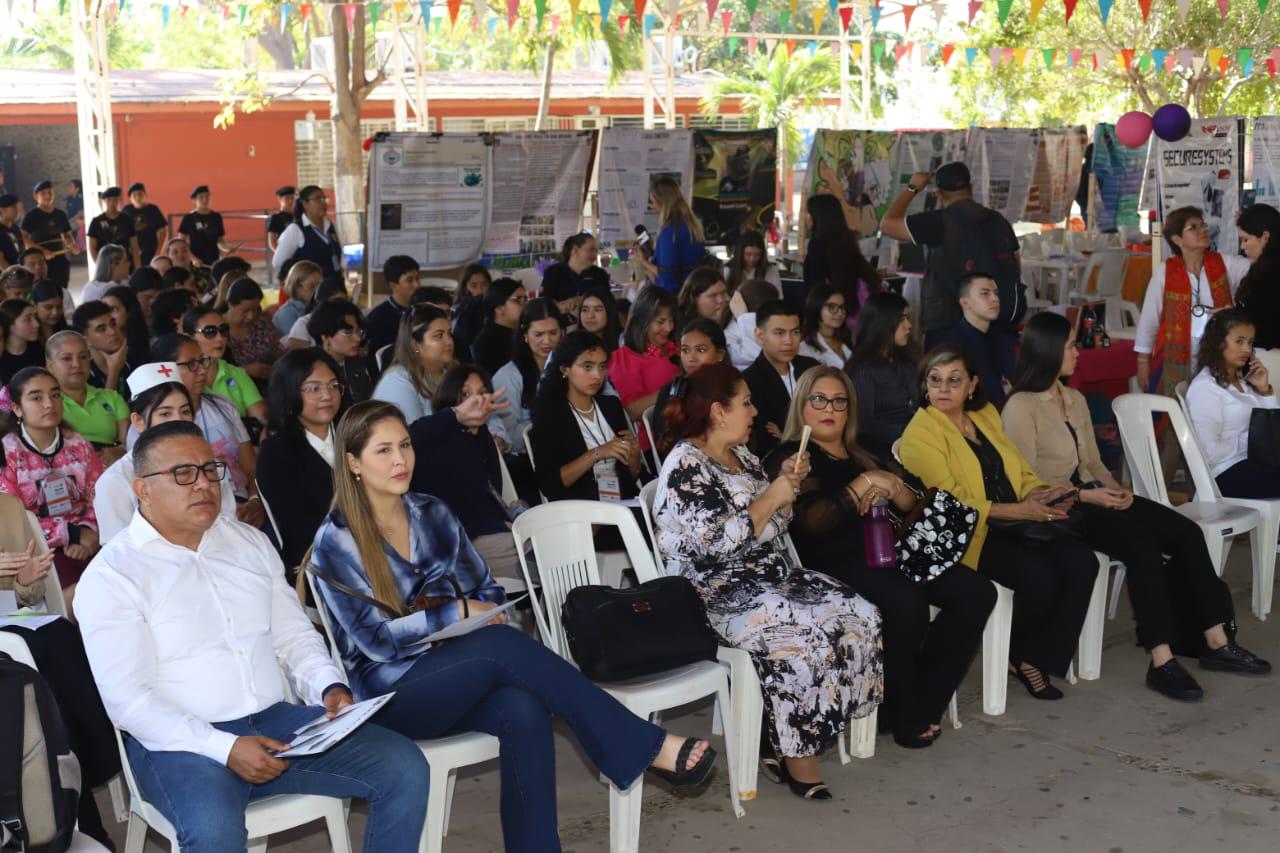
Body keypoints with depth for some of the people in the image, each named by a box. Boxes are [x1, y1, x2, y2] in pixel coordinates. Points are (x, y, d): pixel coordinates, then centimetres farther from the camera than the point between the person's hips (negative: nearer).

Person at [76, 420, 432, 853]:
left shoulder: (251, 543, 14)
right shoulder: (111, 575, -5)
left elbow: (294, 634, 18)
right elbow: (128, 699, -13)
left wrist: (329, 687, -4)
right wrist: (225, 749, -22)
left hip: (277, 719, 6)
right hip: (180, 742, -6)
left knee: (405, 767, -10)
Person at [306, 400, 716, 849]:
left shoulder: (432, 514, 9)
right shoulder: (336, 542, -7)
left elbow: (486, 590, 15)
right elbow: (375, 639, -12)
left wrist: (479, 618, -7)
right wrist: (456, 613, -15)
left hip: (459, 677, 5)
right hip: (390, 693, -5)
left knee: (525, 711, -31)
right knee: (500, 645, -32)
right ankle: (648, 746, -29)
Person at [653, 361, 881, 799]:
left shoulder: (742, 457, 16)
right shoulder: (685, 467, -12)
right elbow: (720, 542, -22)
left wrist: (787, 484, 6)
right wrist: (771, 497, -14)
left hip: (771, 578, 9)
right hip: (721, 596, -9)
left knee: (860, 616, -10)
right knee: (806, 636, -32)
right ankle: (795, 751, -15)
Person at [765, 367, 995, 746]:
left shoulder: (860, 455, 25)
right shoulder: (789, 457, 4)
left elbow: (913, 505, 18)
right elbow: (812, 519, -13)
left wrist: (890, 488, -5)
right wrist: (867, 482, -12)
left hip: (881, 553, 8)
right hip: (831, 563, -7)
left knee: (976, 591, -13)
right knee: (908, 603, -35)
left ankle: (924, 702, -8)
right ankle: (902, 716, -14)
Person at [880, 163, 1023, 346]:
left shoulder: (941, 222, -12)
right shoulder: (999, 220, 8)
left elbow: (887, 224, -7)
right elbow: (1016, 268, 15)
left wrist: (911, 188, 5)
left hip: (947, 326, -6)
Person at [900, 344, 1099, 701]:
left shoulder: (986, 416, 17)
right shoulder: (920, 433, -6)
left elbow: (1022, 474, 19)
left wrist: (1041, 493, -6)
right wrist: (1018, 510, -18)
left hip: (1015, 526, 7)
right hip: (968, 535, -7)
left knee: (1081, 561, -18)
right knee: (1040, 577, -29)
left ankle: (1037, 658, -5)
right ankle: (1017, 654, 2)